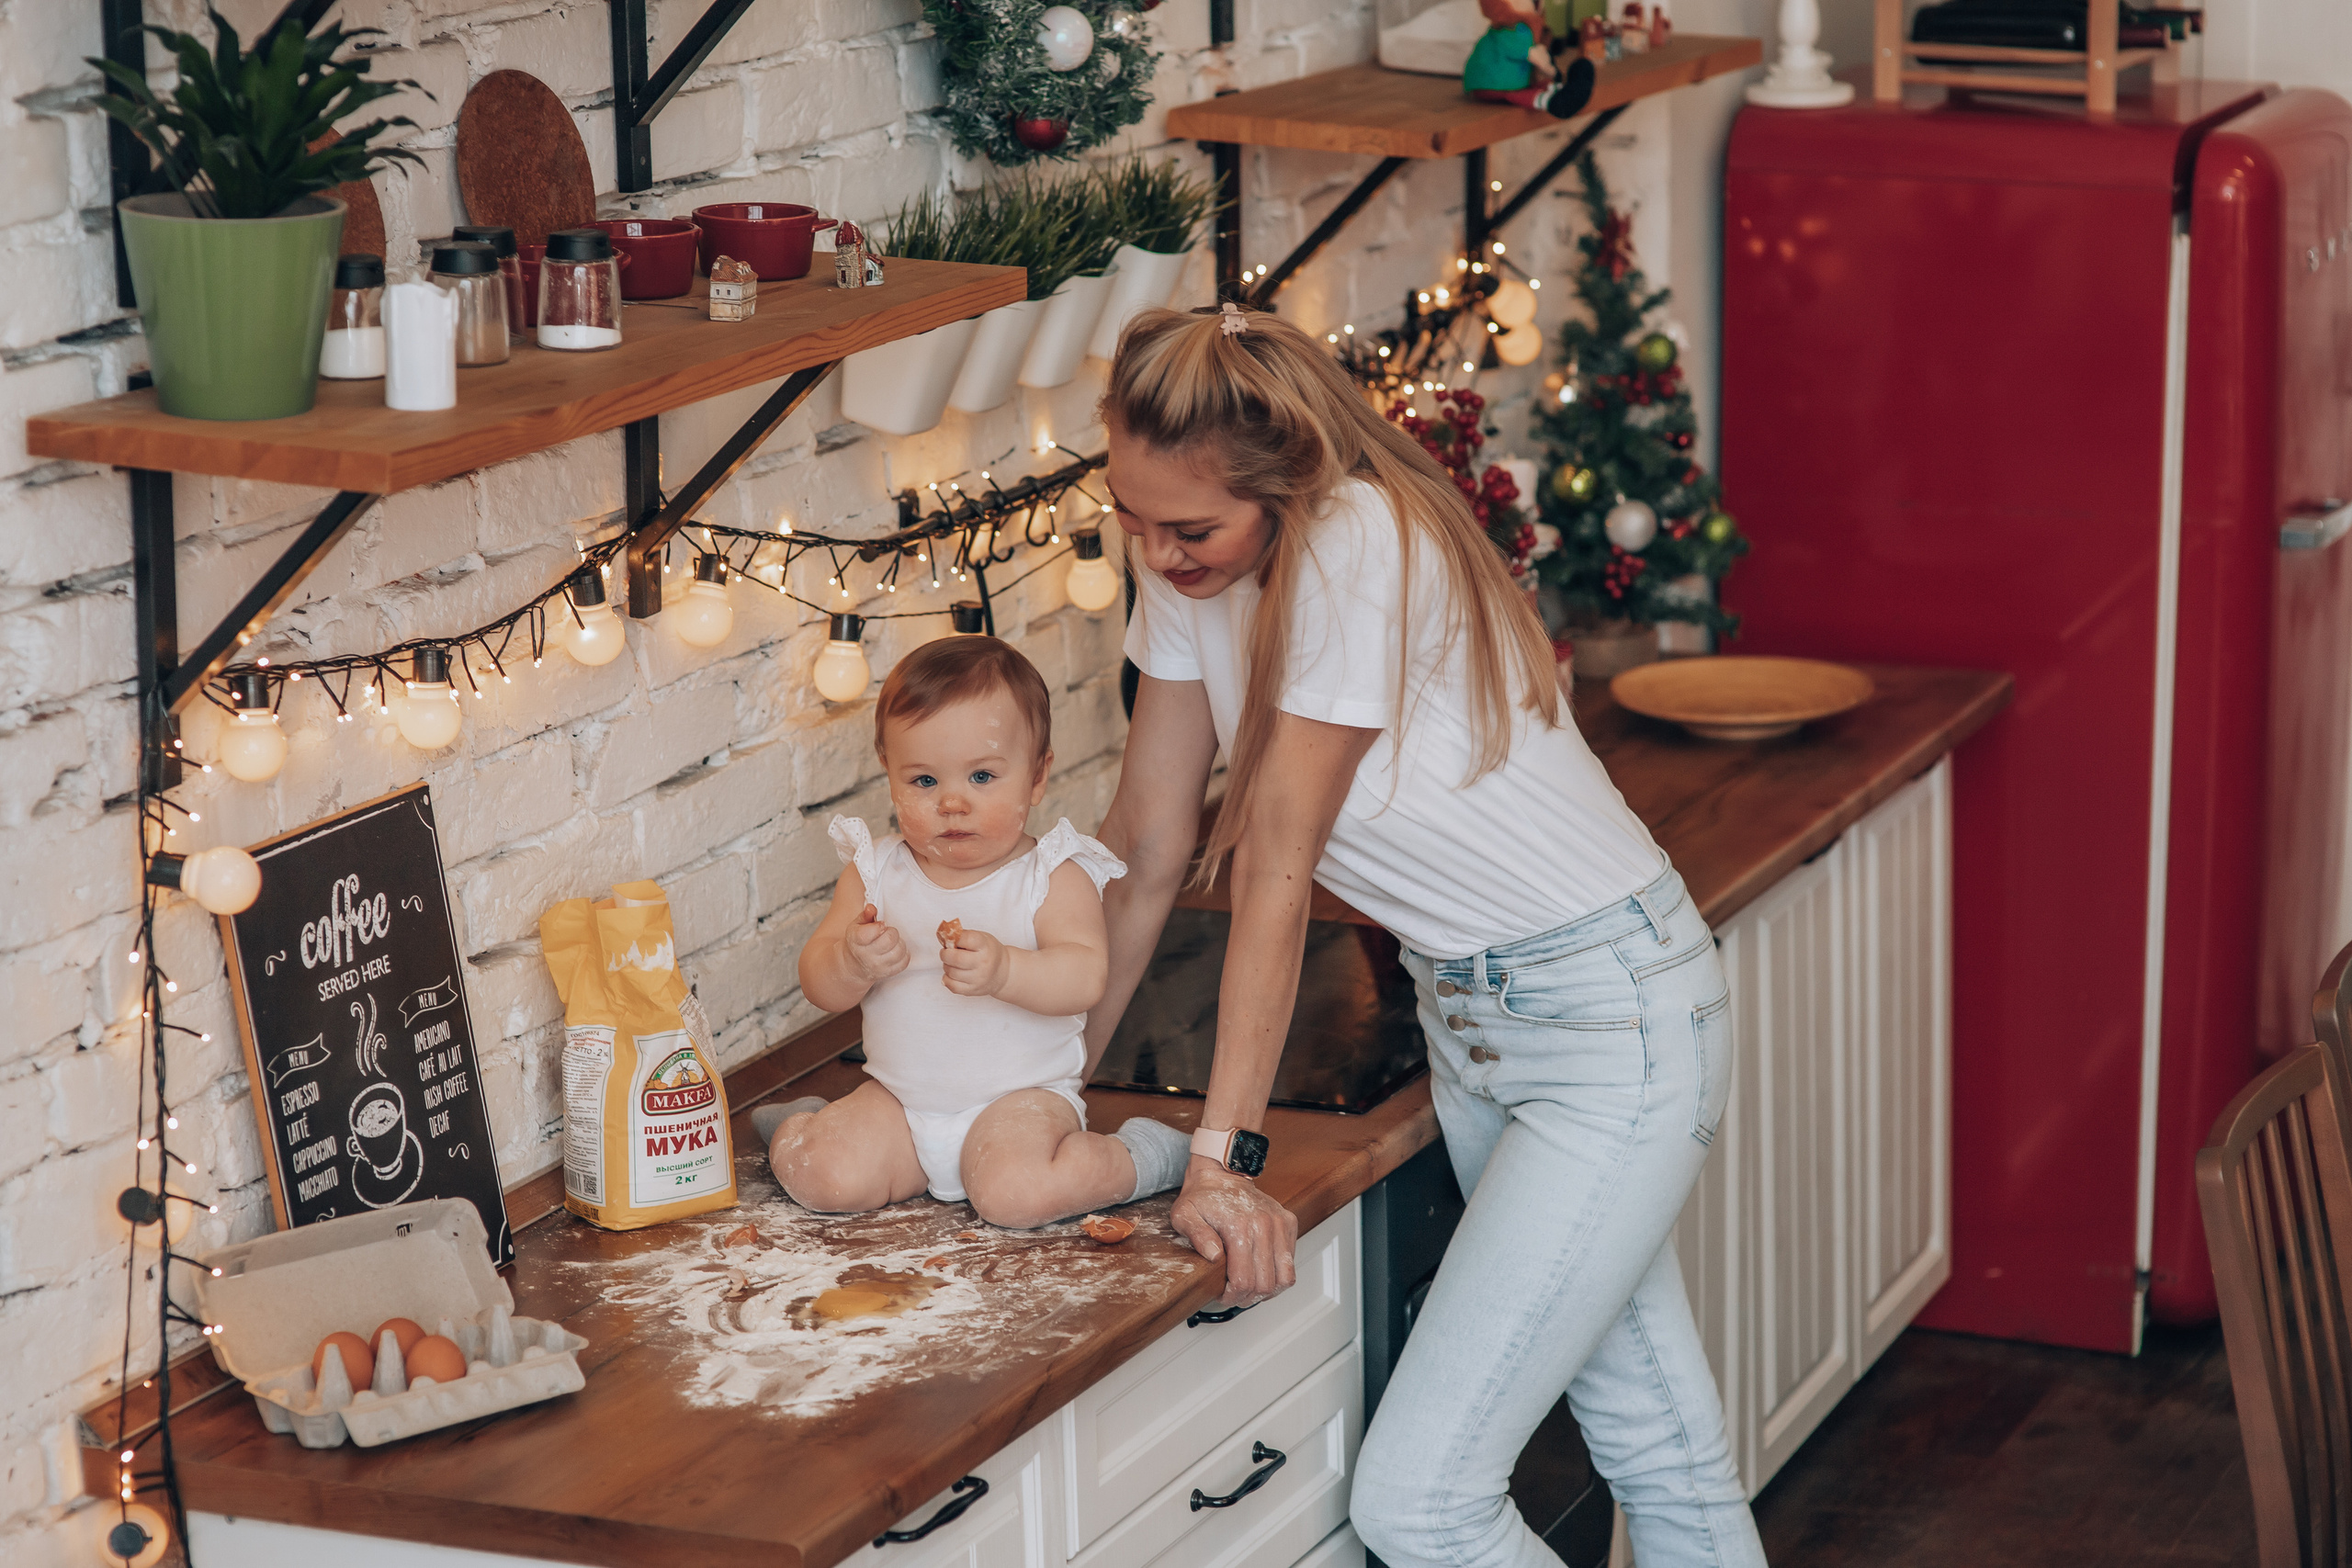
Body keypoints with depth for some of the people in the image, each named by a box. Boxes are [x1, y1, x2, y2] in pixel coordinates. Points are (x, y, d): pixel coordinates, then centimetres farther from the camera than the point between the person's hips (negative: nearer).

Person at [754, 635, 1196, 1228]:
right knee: (826, 1178, -19)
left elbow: (1085, 977, -22)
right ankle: (808, 1127, 17)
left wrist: (1003, 969, -41)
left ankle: (1129, 1161, -1)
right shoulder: (875, 871, 1)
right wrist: (854, 963, -26)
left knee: (1015, 1195, -31)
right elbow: (819, 984, -2)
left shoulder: (1053, 876, -8)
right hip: (900, 1099, 3)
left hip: (1020, 1096, -3)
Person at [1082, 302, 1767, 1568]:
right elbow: (1147, 849, 4)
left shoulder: (1359, 549, -26)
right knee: (1659, 1451, 19)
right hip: (1467, 1017, 8)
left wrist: (1226, 1155, -21)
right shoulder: (1185, 563, -2)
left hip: (1613, 1020, -8)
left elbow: (1276, 864, -25)